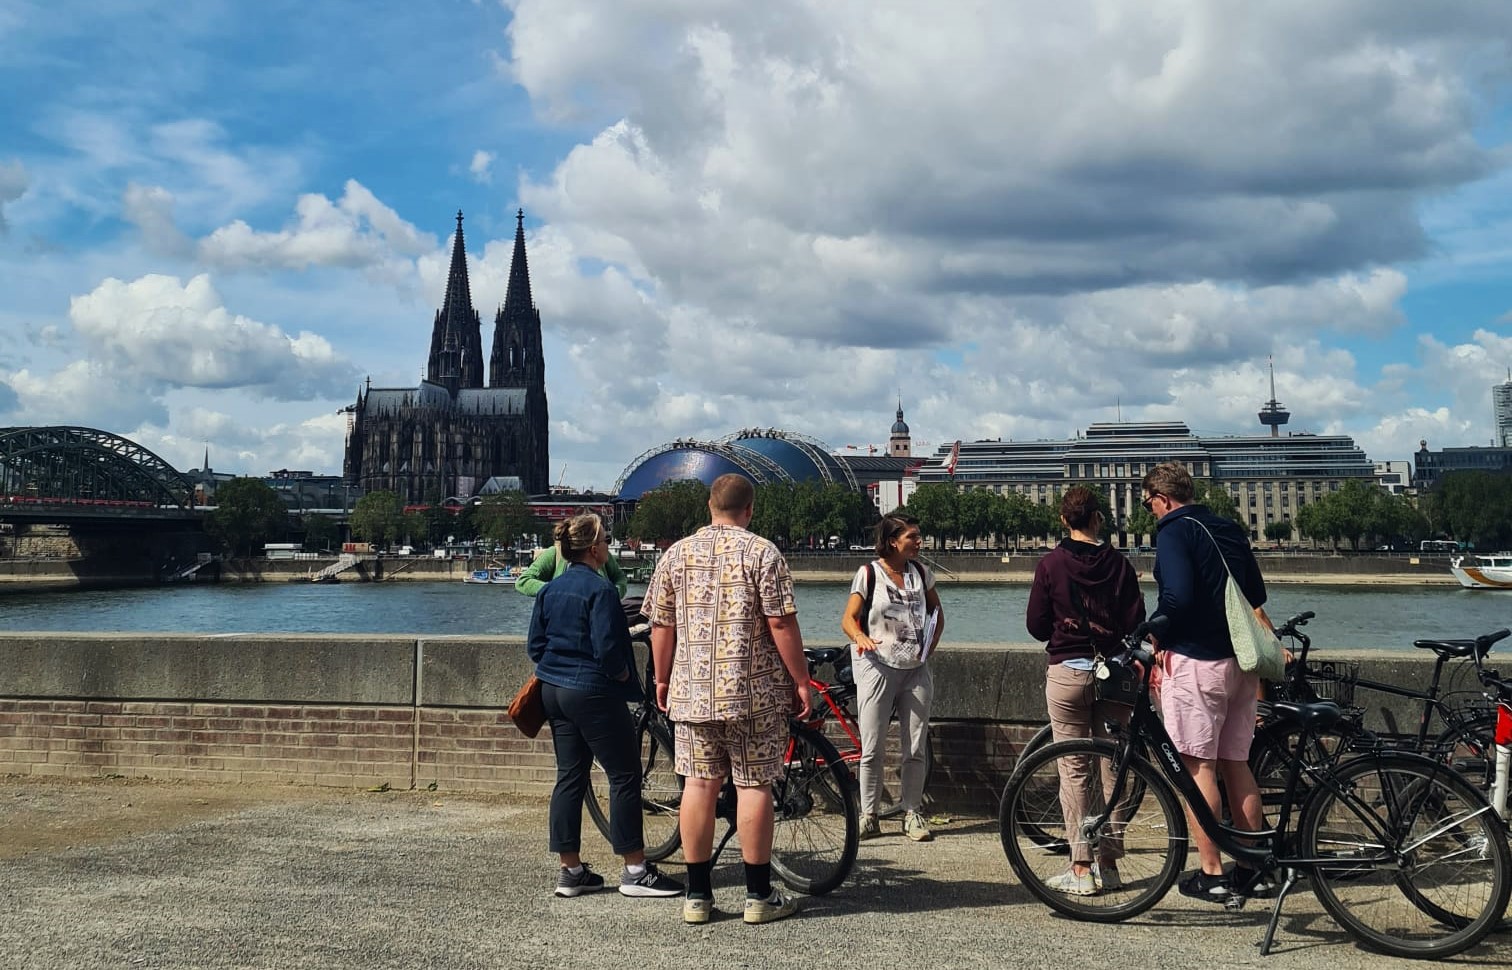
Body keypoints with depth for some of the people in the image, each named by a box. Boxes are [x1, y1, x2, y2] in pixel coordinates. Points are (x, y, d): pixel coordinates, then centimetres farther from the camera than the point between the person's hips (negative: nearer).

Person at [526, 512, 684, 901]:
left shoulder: (551, 589, 9)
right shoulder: (599, 588, -16)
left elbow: (535, 645, 11)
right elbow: (607, 648, -22)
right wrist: (624, 675, -5)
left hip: (553, 691, 9)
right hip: (593, 693, -8)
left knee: (569, 777, 12)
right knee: (625, 776, 0)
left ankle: (570, 871, 15)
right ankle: (635, 870, 3)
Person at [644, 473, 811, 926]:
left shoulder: (677, 553, 5)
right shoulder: (762, 553, -6)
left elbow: (661, 626, 7)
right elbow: (781, 624, -10)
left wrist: (662, 679, 19)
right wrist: (801, 681, -2)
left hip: (691, 690, 3)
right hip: (754, 690, -3)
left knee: (699, 783, 8)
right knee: (754, 786, 3)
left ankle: (697, 895, 13)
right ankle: (759, 896, 10)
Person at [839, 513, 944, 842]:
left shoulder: (921, 572, 9)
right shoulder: (869, 573, -3)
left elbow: (937, 614, 20)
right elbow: (848, 618, -5)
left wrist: (929, 649, 6)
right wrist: (861, 637, -26)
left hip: (915, 670, 4)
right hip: (877, 667, -3)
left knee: (915, 749, 3)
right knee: (872, 749, -2)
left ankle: (911, 813, 15)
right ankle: (869, 817, 8)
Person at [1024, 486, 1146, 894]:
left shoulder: (1051, 564, -5)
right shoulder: (1119, 563, 0)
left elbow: (1036, 626, -2)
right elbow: (1135, 623, -1)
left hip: (1066, 672, -2)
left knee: (1073, 771, 2)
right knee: (1112, 768, 9)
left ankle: (1080, 869, 1)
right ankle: (1109, 864, 14)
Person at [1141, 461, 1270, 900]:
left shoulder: (1173, 532, -9)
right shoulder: (1230, 530, 15)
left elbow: (1178, 596, -21)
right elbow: (1257, 595, 16)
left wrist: (1156, 633, -6)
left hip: (1195, 661, -8)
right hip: (1240, 660, 8)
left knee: (1198, 767, -1)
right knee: (1236, 764, 13)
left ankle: (1211, 873, 1)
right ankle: (1253, 867, 17)